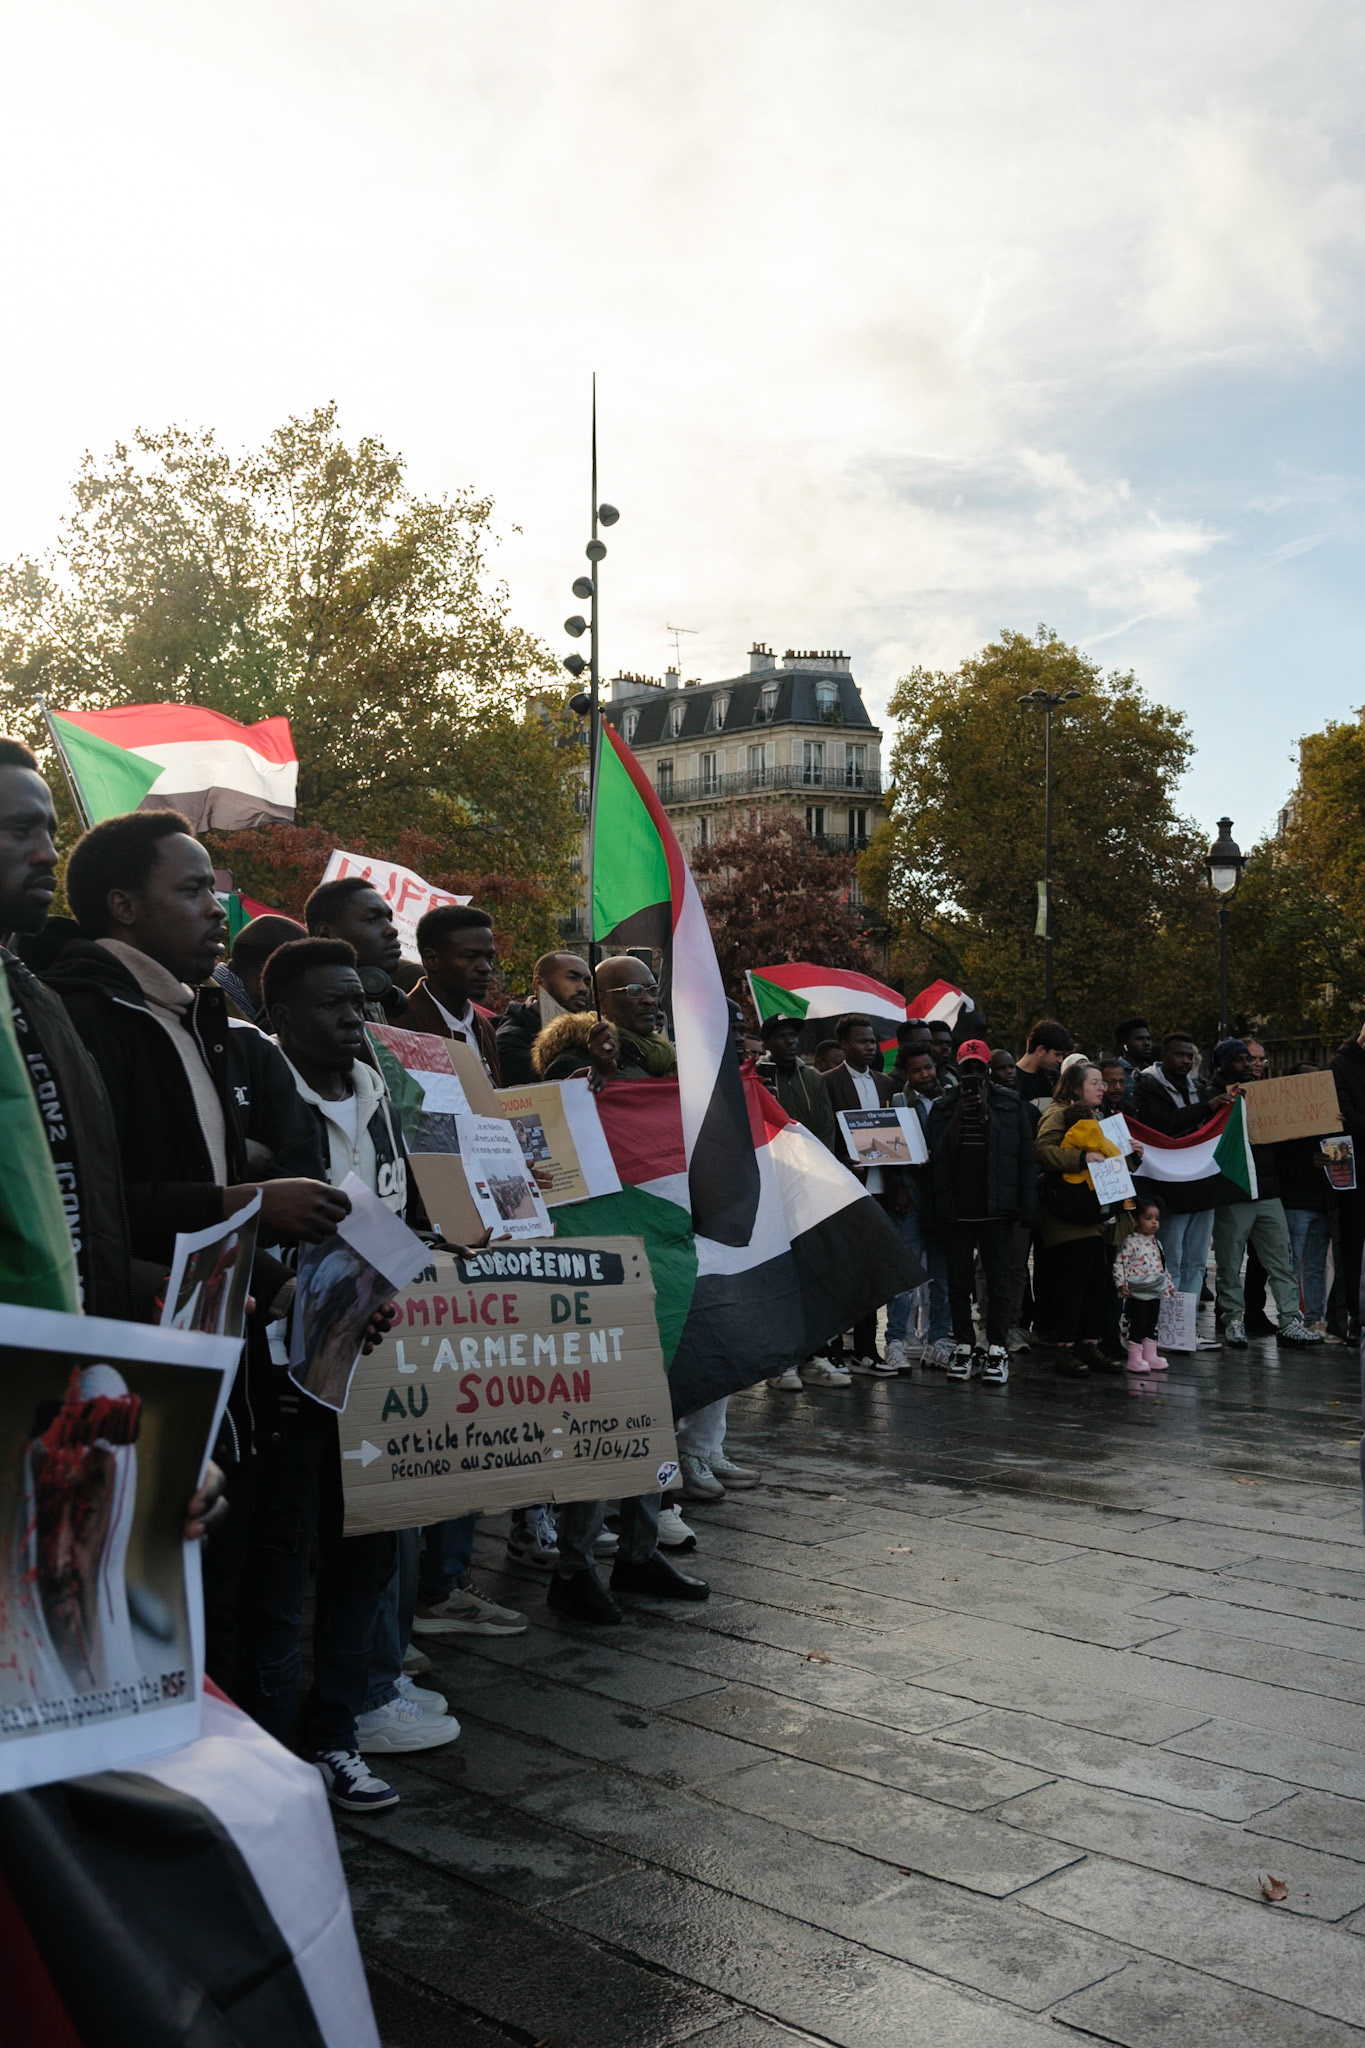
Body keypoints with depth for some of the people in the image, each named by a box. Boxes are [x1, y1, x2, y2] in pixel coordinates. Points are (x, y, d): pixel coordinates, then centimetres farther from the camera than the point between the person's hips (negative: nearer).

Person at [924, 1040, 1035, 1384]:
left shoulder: (1011, 1104, 5)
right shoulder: (943, 1107, 9)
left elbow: (1025, 1156, 2)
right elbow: (934, 1157, 4)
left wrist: (1025, 1206, -4)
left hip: (995, 1209, -1)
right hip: (956, 1210, 2)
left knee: (998, 1283, 2)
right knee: (958, 1283, 7)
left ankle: (997, 1350, 8)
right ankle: (964, 1348, 16)